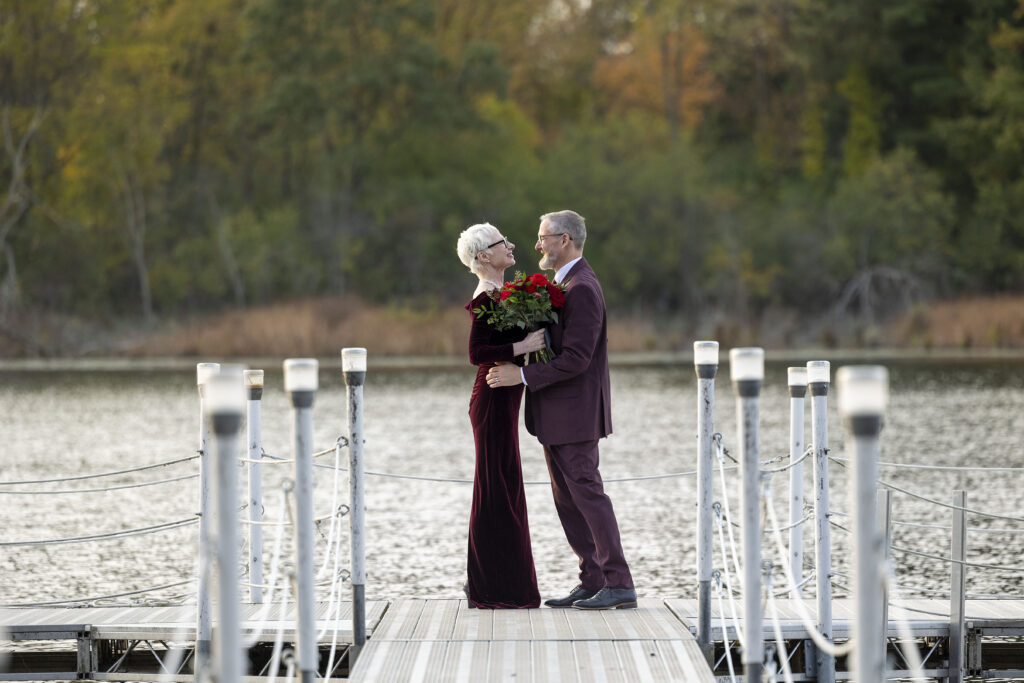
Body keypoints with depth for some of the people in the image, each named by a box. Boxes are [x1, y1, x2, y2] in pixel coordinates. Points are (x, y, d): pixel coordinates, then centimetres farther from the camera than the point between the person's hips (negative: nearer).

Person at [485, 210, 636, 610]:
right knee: (567, 500, 10)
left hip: (574, 413, -10)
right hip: (555, 416, 10)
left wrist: (522, 376, -22)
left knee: (587, 494, -8)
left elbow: (575, 359, -23)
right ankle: (593, 581, 14)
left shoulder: (582, 289, -17)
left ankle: (619, 584, -6)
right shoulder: (562, 285, 16)